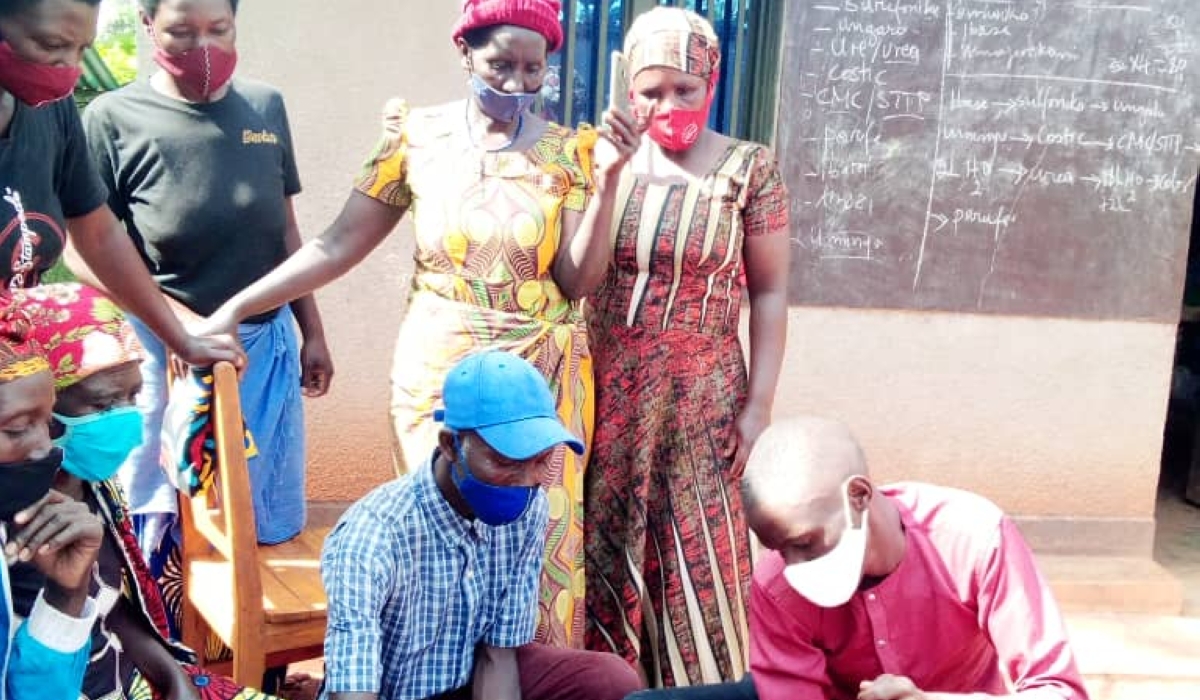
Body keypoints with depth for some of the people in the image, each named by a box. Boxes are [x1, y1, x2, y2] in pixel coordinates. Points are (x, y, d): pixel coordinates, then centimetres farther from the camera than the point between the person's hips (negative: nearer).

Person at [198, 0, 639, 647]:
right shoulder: (417, 137, -2)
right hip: (437, 372, 0)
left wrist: (605, 179, -17)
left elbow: (578, 281, -7)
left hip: (540, 376, 0)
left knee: (536, 535, 6)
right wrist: (234, 308, -10)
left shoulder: (567, 151, -2)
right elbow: (339, 245, -3)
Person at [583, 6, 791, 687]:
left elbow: (770, 293, -3)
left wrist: (759, 404, -6)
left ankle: (702, 681, 23)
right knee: (608, 546, 12)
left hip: (699, 395, -2)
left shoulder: (749, 168, -3)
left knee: (696, 549, 4)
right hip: (608, 393, 3)